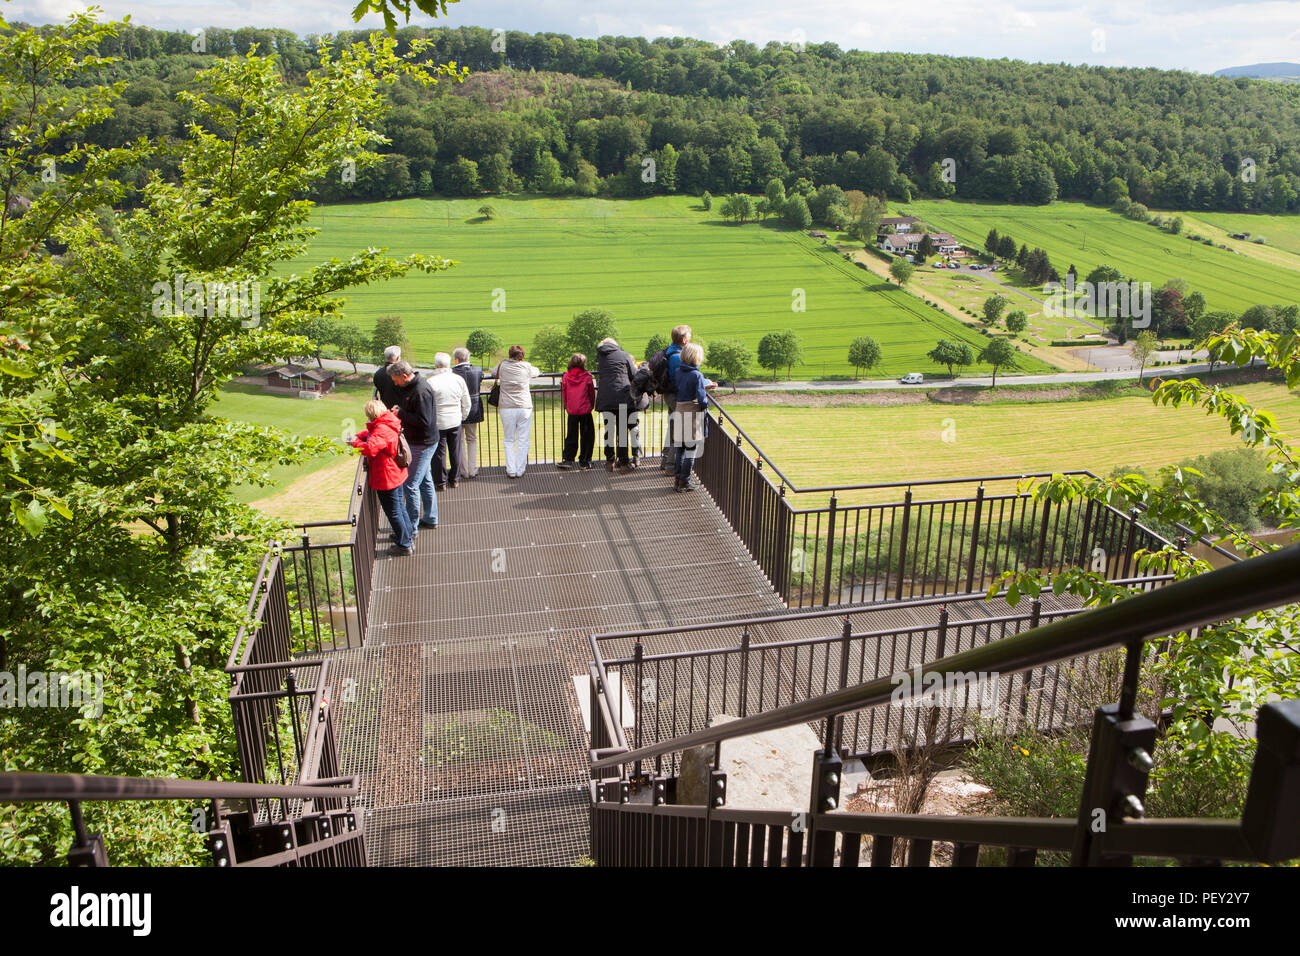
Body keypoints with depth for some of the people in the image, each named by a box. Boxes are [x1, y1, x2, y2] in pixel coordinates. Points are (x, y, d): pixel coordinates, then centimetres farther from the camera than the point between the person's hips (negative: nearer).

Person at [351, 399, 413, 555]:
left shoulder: (382, 429, -26)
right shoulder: (390, 423, 5)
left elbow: (370, 448, -38)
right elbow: (370, 433, 21)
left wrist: (355, 443, -20)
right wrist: (358, 436, 4)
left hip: (386, 478, -10)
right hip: (397, 475, 10)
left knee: (393, 512, 4)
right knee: (399, 506, 25)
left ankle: (404, 545, 15)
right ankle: (409, 536, 39)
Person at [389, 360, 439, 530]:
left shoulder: (421, 391, -24)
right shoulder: (411, 387, 8)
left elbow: (424, 421, -28)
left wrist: (401, 414, -19)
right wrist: (400, 413, 3)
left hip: (423, 444, -10)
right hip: (418, 441, 10)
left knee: (411, 484, -6)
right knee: (425, 480, 20)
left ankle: (411, 527, 2)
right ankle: (430, 519, 33)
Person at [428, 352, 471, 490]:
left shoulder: (430, 382, -13)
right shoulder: (459, 379, -2)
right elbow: (466, 403, 5)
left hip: (437, 423, -3)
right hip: (455, 422, 3)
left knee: (438, 453, 7)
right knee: (455, 452, 14)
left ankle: (440, 482, 14)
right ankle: (453, 480, 24)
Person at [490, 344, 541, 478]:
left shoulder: (502, 365, 3)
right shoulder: (526, 366, 2)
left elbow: (493, 373, 22)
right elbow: (537, 372, 22)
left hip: (507, 408, 1)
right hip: (524, 407, 0)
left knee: (509, 440, 10)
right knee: (522, 441, 6)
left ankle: (511, 471, 5)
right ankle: (520, 471, 7)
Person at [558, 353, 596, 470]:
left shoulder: (566, 377, -1)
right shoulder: (587, 376, -7)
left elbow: (564, 394, 6)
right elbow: (592, 393, 2)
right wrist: (591, 406, 17)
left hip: (571, 412, 2)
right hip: (585, 411, -2)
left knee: (571, 436, 12)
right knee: (587, 436, 8)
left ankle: (568, 460, 7)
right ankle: (584, 461, 9)